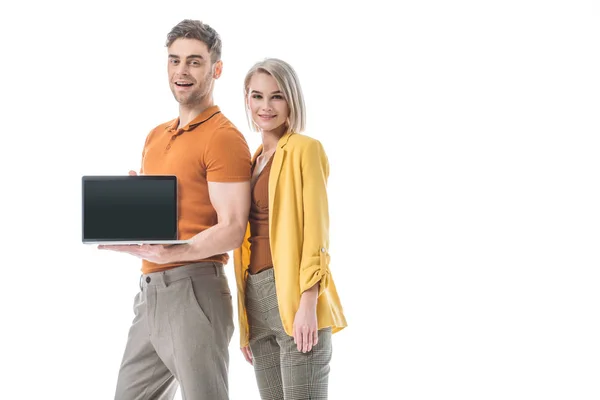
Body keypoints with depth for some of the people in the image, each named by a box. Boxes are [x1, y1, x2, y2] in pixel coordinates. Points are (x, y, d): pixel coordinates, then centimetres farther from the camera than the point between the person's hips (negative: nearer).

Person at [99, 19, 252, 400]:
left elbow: (232, 230, -15)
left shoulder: (224, 137, -8)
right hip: (149, 291, 8)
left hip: (194, 290, -8)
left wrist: (173, 253, -29)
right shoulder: (155, 137, 18)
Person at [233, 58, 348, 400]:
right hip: (257, 299, 7)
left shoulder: (305, 149, -3)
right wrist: (246, 322, 15)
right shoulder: (254, 160, 18)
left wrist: (308, 304, -19)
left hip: (294, 297, -7)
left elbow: (316, 232, -10)